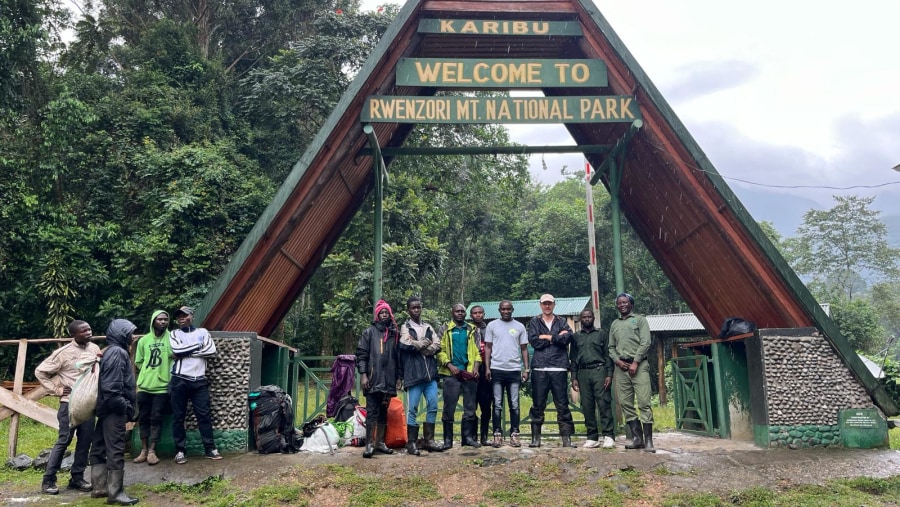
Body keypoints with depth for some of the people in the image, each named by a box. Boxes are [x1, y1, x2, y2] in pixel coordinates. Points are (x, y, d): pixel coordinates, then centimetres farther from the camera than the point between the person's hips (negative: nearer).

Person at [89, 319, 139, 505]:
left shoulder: (114, 352, 17)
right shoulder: (117, 352, -15)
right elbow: (111, 386, -23)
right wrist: (125, 406, -20)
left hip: (108, 408, 11)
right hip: (114, 409, -11)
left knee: (101, 448, 14)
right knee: (115, 449, -6)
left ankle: (100, 487, 23)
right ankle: (115, 492, -2)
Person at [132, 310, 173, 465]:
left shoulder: (171, 338, -3)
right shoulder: (144, 340, 7)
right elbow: (138, 362, 13)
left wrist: (164, 373, -7)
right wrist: (148, 372, 5)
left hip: (162, 385, -3)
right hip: (144, 385, 3)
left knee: (156, 419, -1)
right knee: (143, 418, 8)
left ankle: (152, 451, 4)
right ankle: (144, 450, 16)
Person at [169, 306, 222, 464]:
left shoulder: (202, 332, 10)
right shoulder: (174, 333, 8)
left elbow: (212, 351, -6)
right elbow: (177, 350, -13)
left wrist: (186, 352, -7)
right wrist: (198, 346, -3)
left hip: (199, 381, 1)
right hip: (179, 380, 0)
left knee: (204, 414, 2)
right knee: (178, 416, 3)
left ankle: (210, 448, 7)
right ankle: (180, 451, 11)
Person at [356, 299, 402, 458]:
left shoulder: (394, 333, 12)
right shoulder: (369, 332, 4)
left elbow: (398, 356, 14)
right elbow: (361, 354, -2)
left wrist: (398, 377, 10)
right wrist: (363, 374, -10)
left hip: (389, 379, 4)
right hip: (373, 379, -4)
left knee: (383, 412, 10)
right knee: (372, 412, -5)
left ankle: (380, 442, 17)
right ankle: (369, 444, -3)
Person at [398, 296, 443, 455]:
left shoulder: (428, 327, 17)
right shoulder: (405, 327, 4)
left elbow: (437, 346, 3)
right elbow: (406, 344, -16)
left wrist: (418, 345, -9)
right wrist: (426, 344, -4)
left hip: (431, 373, 5)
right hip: (414, 374, -5)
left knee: (433, 406, 4)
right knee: (413, 409, -2)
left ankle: (428, 440, 14)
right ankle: (411, 442, 5)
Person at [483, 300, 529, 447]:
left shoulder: (519, 327, 7)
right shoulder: (492, 325, 5)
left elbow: (524, 349, 9)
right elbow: (488, 347, 5)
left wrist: (526, 369, 2)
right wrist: (487, 367, -3)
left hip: (514, 370, 1)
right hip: (497, 370, -1)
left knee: (514, 404, 5)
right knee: (497, 404, 4)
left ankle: (514, 434, 12)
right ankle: (497, 434, 9)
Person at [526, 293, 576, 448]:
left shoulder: (562, 321, 14)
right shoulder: (534, 322, 12)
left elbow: (568, 337, -5)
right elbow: (533, 341, -5)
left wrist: (547, 337, -4)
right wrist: (557, 337, -4)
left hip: (559, 369, 0)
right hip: (539, 369, 0)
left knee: (562, 405, 1)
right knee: (538, 405, 3)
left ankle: (567, 438, 6)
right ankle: (536, 438, 10)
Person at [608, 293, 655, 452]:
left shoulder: (640, 320, 7)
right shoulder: (614, 324, 19)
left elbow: (645, 343, -4)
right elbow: (611, 347, 16)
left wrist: (635, 362, -11)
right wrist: (618, 361, -3)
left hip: (638, 365, -5)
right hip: (621, 367, 5)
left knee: (644, 403, -10)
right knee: (626, 403, 2)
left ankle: (648, 440, -9)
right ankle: (637, 437, 7)